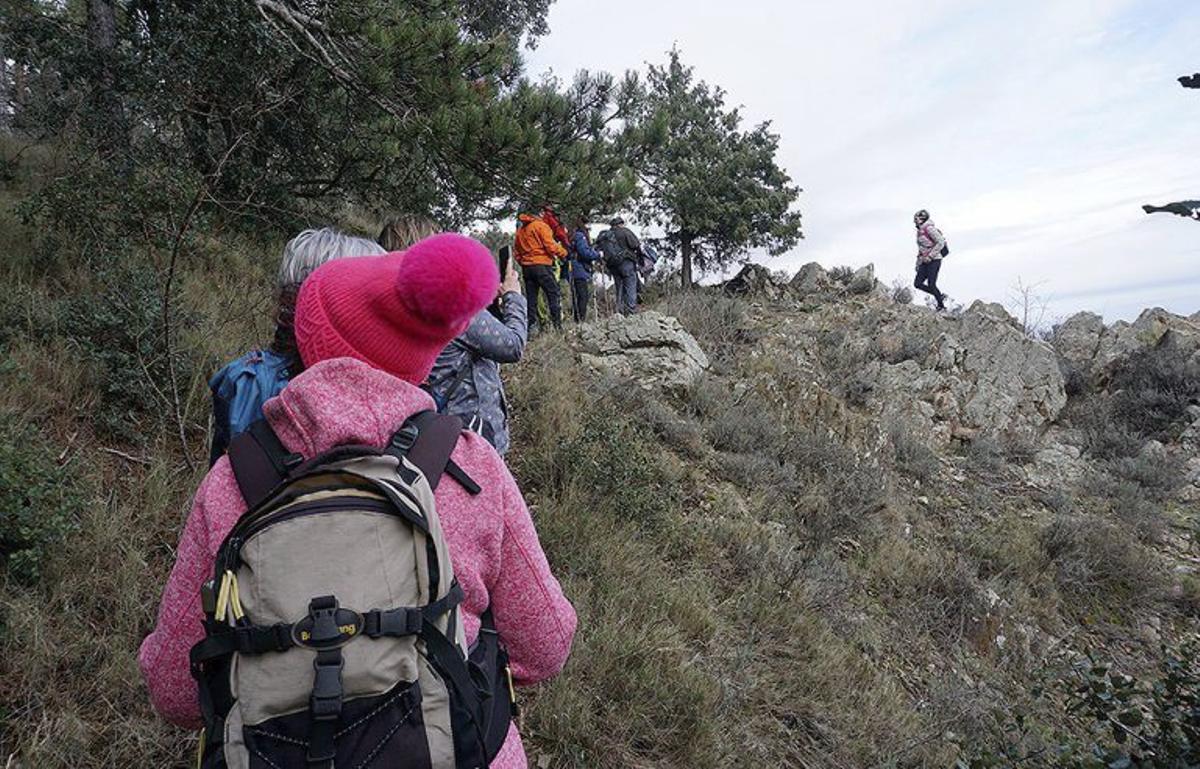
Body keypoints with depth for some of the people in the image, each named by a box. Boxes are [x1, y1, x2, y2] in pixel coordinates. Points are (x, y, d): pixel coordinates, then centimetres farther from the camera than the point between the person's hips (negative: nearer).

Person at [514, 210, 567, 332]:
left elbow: (516, 252, 17)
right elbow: (550, 245, -12)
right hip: (541, 265, -7)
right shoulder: (541, 226, -5)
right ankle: (558, 325, -12)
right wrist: (563, 252, 2)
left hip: (526, 267, 7)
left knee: (531, 298, 9)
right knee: (555, 295, -5)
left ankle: (531, 327, 7)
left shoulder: (520, 230, 17)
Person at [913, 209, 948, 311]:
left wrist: (930, 256, -21)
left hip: (934, 260, -9)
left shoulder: (929, 228, -12)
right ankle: (940, 296, 13)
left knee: (931, 285, -12)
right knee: (917, 284, 0)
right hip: (925, 262, 9)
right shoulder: (920, 231, 16)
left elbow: (941, 242, -19)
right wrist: (918, 263, 21)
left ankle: (941, 305, 2)